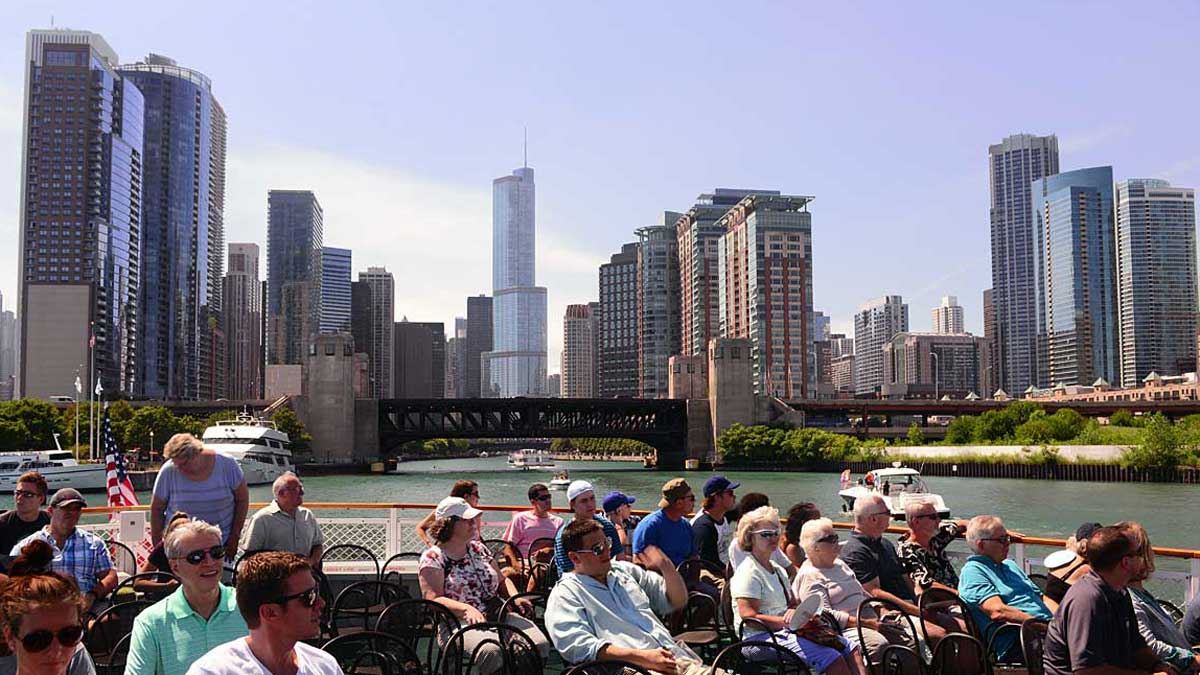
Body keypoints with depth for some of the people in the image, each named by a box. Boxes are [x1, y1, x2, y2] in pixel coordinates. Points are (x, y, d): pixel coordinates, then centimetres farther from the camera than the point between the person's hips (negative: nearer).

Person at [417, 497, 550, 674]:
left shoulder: (478, 548, 19)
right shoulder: (432, 558, 1)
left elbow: (502, 580, 26)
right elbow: (433, 599, -10)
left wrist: (515, 597, 4)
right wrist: (466, 609, -26)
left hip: (498, 615, 5)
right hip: (459, 623, -5)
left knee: (540, 643, -23)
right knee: (490, 650, -38)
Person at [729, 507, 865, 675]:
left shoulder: (778, 570, 22)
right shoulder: (748, 573, -8)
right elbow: (748, 617, -17)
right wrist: (786, 622, -23)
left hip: (784, 630, 10)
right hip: (761, 637, -9)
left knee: (851, 648, -5)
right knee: (833, 658, -24)